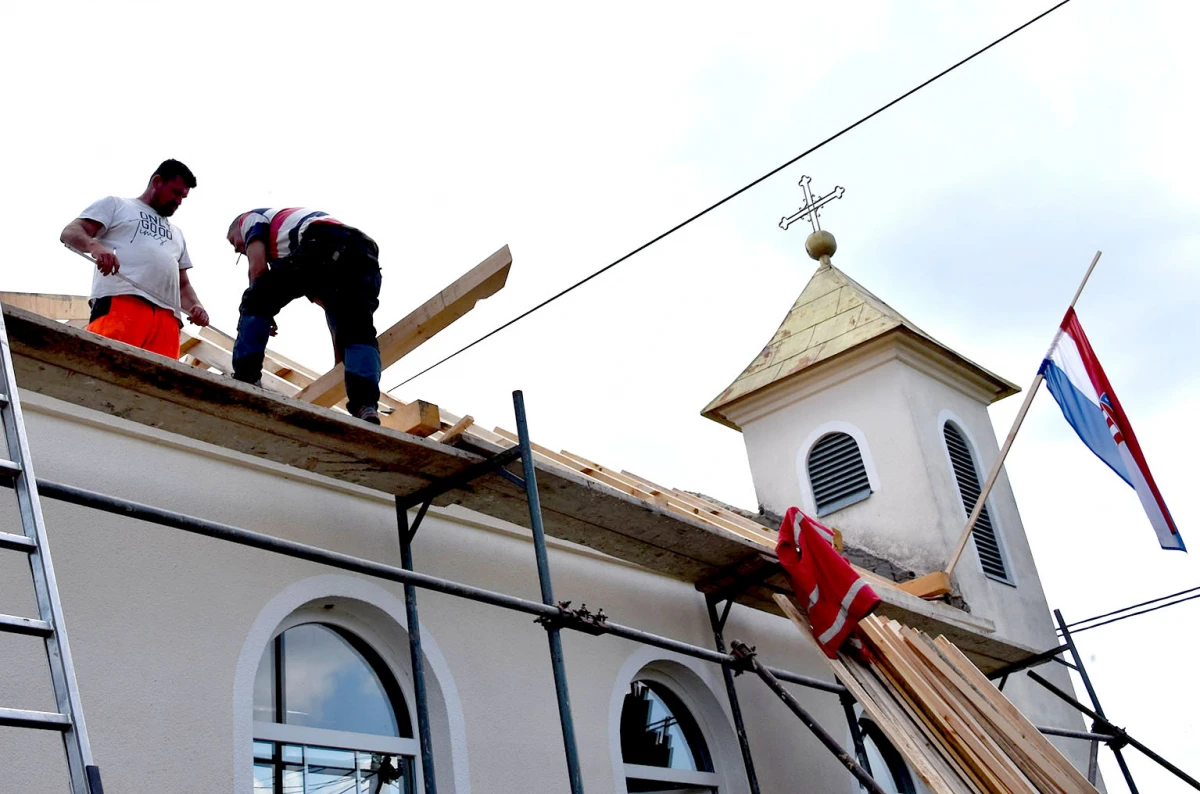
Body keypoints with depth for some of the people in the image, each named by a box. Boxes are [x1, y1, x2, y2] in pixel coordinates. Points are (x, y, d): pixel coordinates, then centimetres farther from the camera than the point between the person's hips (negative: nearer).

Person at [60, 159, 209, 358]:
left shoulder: (176, 234, 38)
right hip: (119, 302, -5)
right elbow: (70, 232, 10)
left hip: (167, 317, 5)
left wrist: (195, 306, 12)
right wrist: (95, 246, -15)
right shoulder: (115, 205, 22)